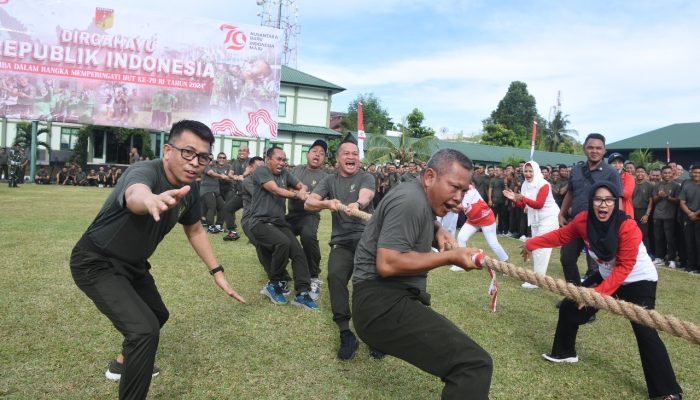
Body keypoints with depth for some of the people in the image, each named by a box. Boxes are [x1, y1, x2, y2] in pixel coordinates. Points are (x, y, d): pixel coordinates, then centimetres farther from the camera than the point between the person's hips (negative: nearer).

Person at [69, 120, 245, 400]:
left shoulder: (190, 189, -9)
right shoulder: (144, 173, -34)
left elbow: (194, 230, 8)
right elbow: (135, 194, -60)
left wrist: (217, 271, 5)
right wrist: (150, 200, -84)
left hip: (132, 264, 9)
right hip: (96, 264, -9)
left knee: (158, 315, 28)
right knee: (144, 329, -25)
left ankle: (123, 364, 56)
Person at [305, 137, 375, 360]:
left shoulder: (366, 178, 5)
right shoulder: (330, 181, 14)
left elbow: (366, 195, -19)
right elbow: (308, 203, 0)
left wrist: (358, 204, -43)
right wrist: (327, 203, -23)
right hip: (341, 241, 2)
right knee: (335, 276, -24)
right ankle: (345, 333, -15)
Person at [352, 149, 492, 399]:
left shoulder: (421, 197, 13)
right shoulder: (410, 200, -17)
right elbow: (387, 264, -24)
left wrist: (437, 231, 11)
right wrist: (450, 257, -19)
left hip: (386, 299, 11)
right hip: (382, 304, -11)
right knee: (474, 363, -25)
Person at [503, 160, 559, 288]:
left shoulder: (543, 184, -18)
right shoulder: (525, 185, 4)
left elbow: (539, 204, -25)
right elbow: (522, 205, 4)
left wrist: (523, 198, -37)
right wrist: (514, 199, -15)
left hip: (549, 218, -9)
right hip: (535, 219, 9)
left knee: (542, 248, -10)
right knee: (535, 247, 14)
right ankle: (537, 276, 26)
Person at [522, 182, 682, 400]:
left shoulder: (628, 227, -31)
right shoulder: (584, 220, -16)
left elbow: (624, 268, -29)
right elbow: (561, 235, 1)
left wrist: (599, 293, -33)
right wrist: (532, 244, 1)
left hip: (639, 281, -6)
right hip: (607, 276, 6)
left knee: (645, 332, -19)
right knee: (570, 306, 6)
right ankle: (564, 352, 29)